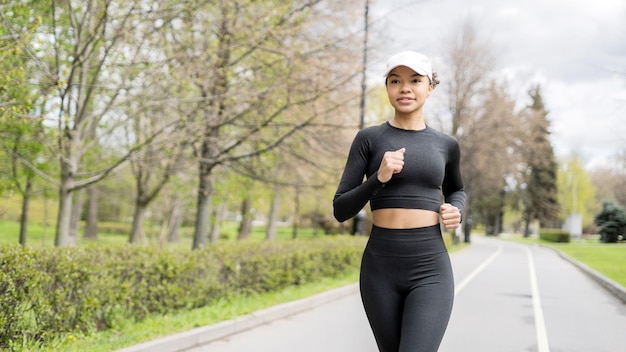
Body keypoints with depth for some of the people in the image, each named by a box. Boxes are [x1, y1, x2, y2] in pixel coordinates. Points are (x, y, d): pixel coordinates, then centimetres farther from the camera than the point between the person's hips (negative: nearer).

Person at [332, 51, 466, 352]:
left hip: (430, 270, 0)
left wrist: (455, 210, 5)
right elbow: (341, 210, -1)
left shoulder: (446, 144, 8)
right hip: (380, 269, 0)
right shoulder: (368, 139, 2)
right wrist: (379, 177, -17)